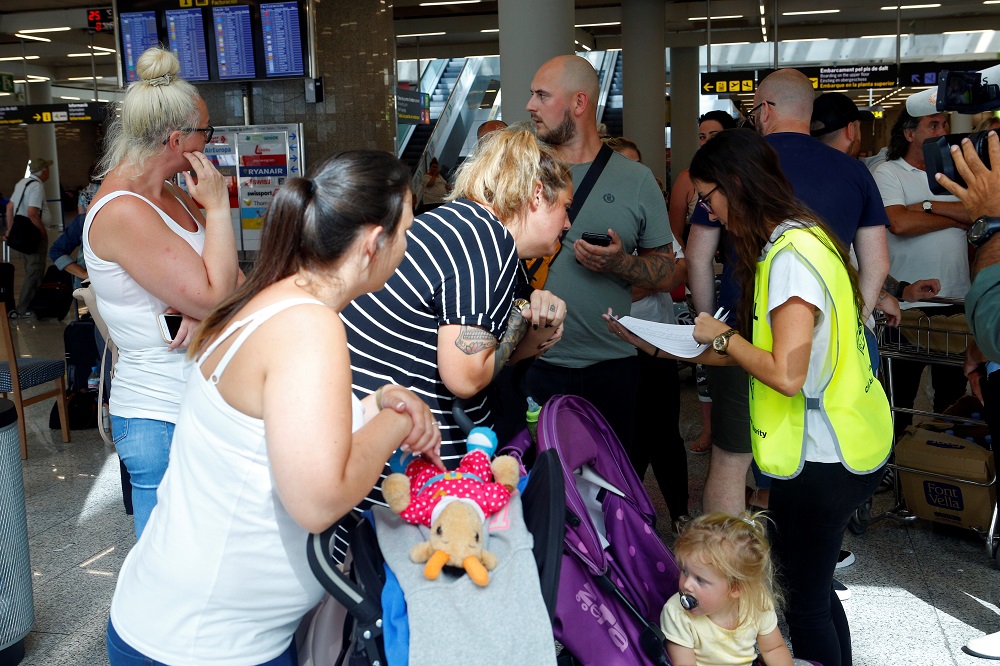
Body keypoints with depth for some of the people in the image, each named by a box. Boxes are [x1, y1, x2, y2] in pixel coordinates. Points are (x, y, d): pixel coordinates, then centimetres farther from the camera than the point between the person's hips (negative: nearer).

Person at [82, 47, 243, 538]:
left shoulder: (171, 194, 10)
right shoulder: (122, 211, -18)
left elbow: (232, 281, 9)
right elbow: (213, 297, -23)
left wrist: (206, 310, -14)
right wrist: (218, 206, -12)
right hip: (163, 423, -8)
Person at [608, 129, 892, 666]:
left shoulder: (790, 255, -21)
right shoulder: (801, 239, 10)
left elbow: (786, 374, -28)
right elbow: (765, 353, 10)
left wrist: (721, 336, -12)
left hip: (820, 460, -10)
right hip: (838, 446, 10)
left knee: (804, 603, 6)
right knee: (813, 587, 22)